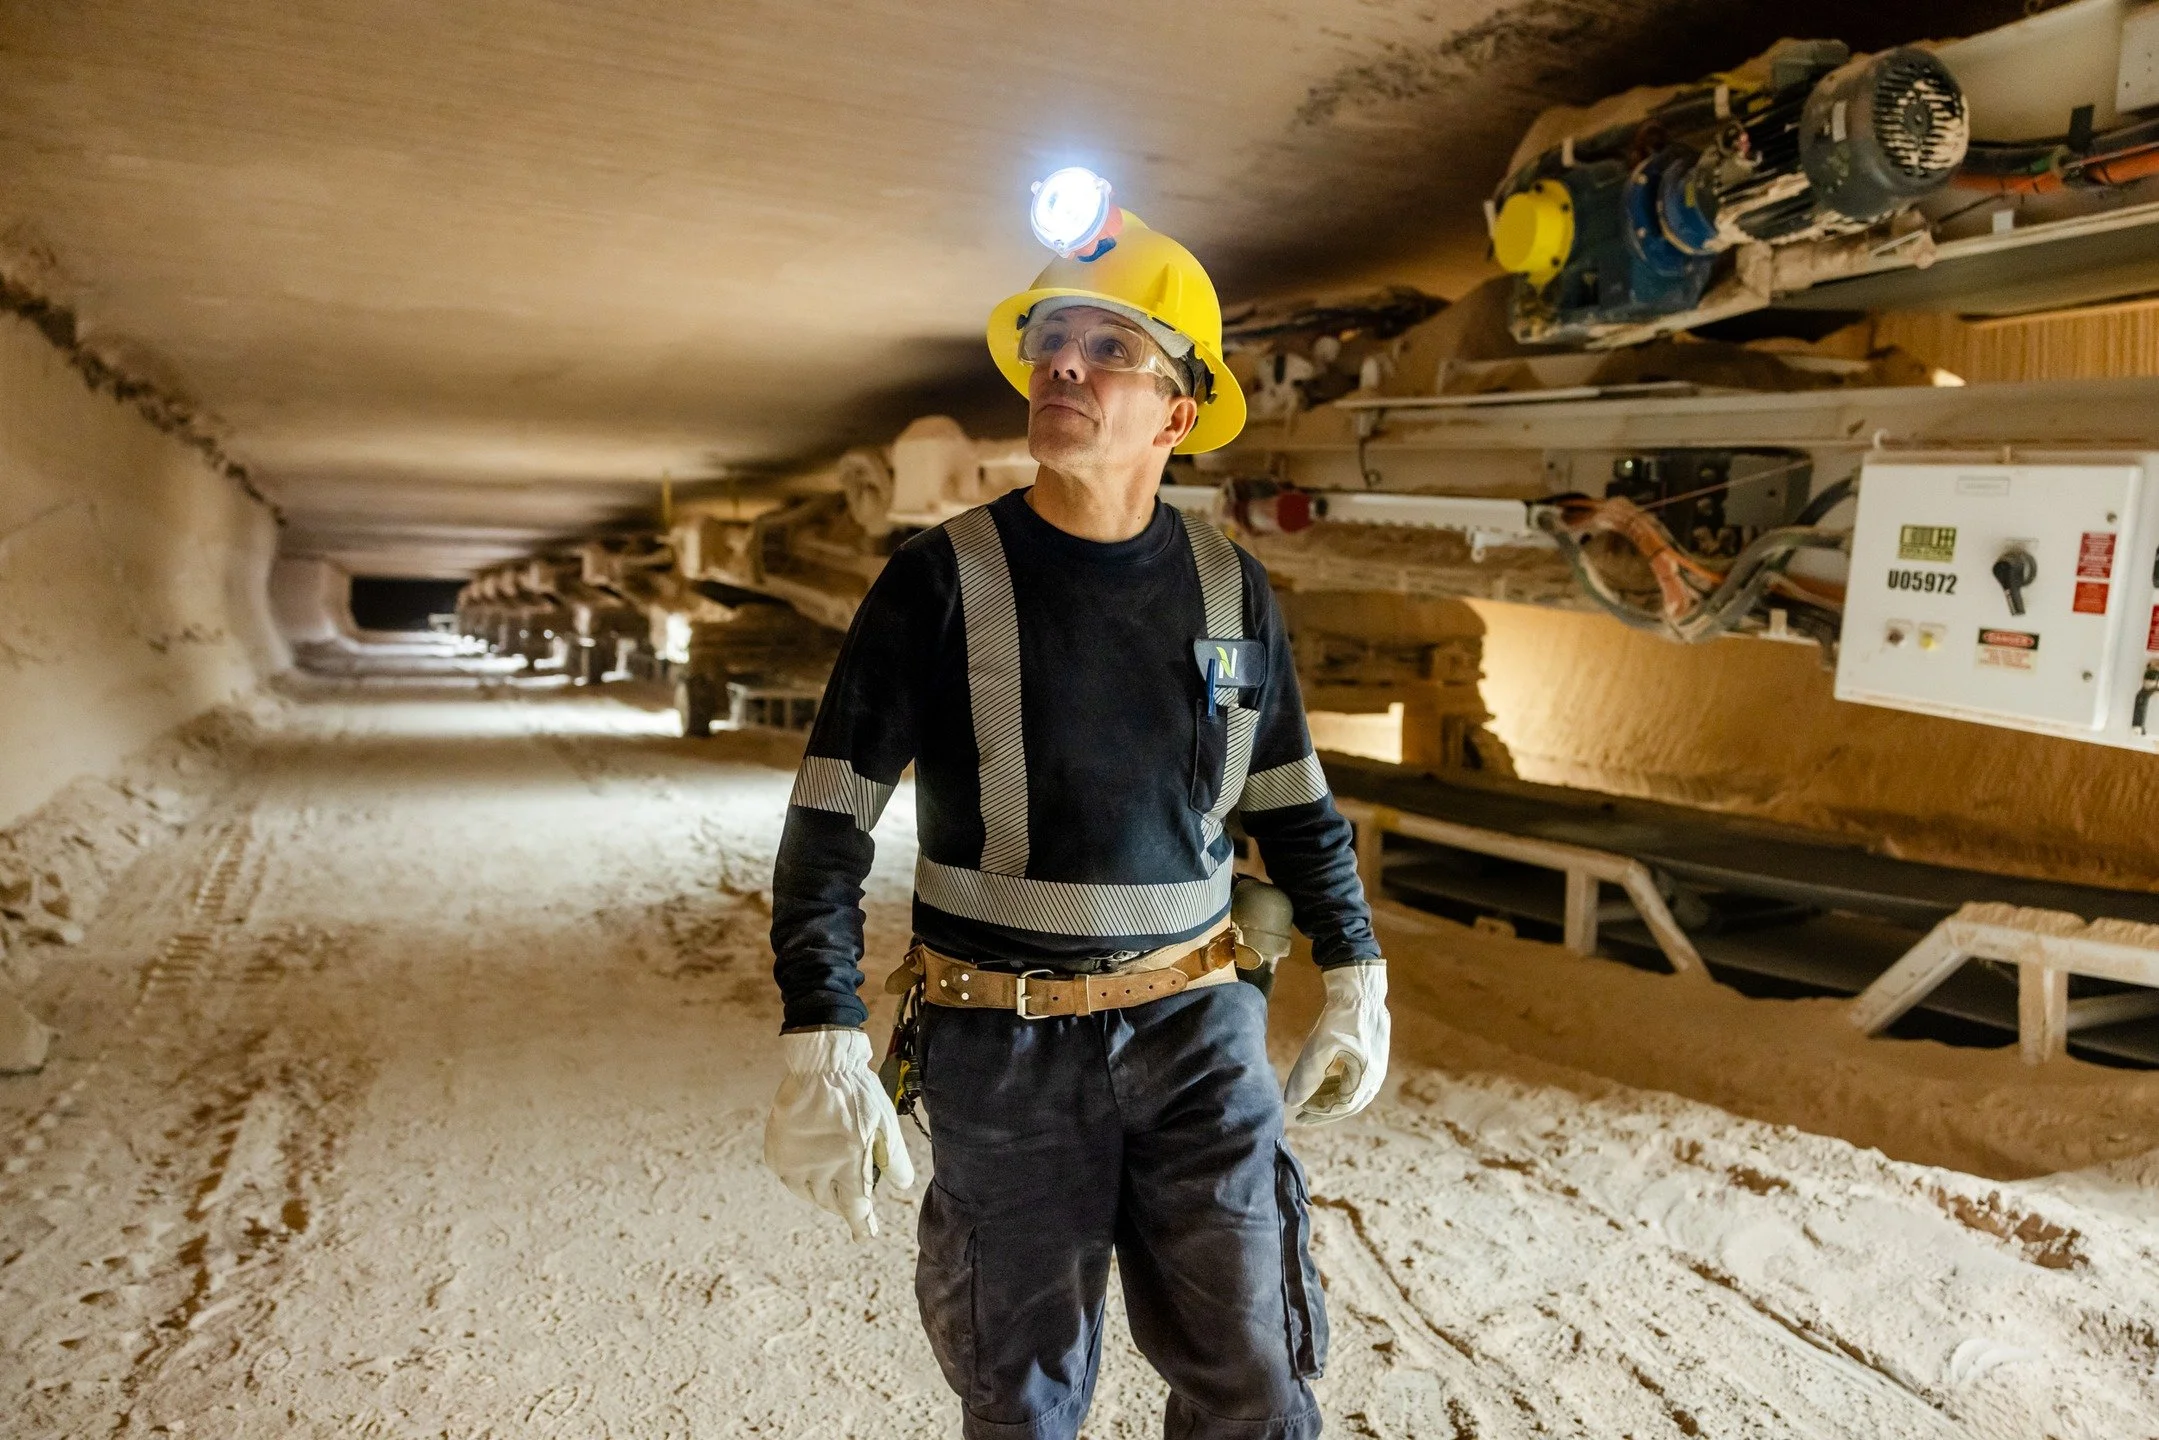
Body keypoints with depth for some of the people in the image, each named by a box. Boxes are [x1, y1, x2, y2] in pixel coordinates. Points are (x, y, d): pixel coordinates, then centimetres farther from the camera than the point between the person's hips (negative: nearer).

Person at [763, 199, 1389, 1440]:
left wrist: (1357, 980, 10)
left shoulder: (1230, 587, 1)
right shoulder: (943, 579, -7)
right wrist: (824, 1044, -14)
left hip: (1200, 1028, 2)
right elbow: (831, 821, -8)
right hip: (1005, 1048, -1)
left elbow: (1297, 807, 11)